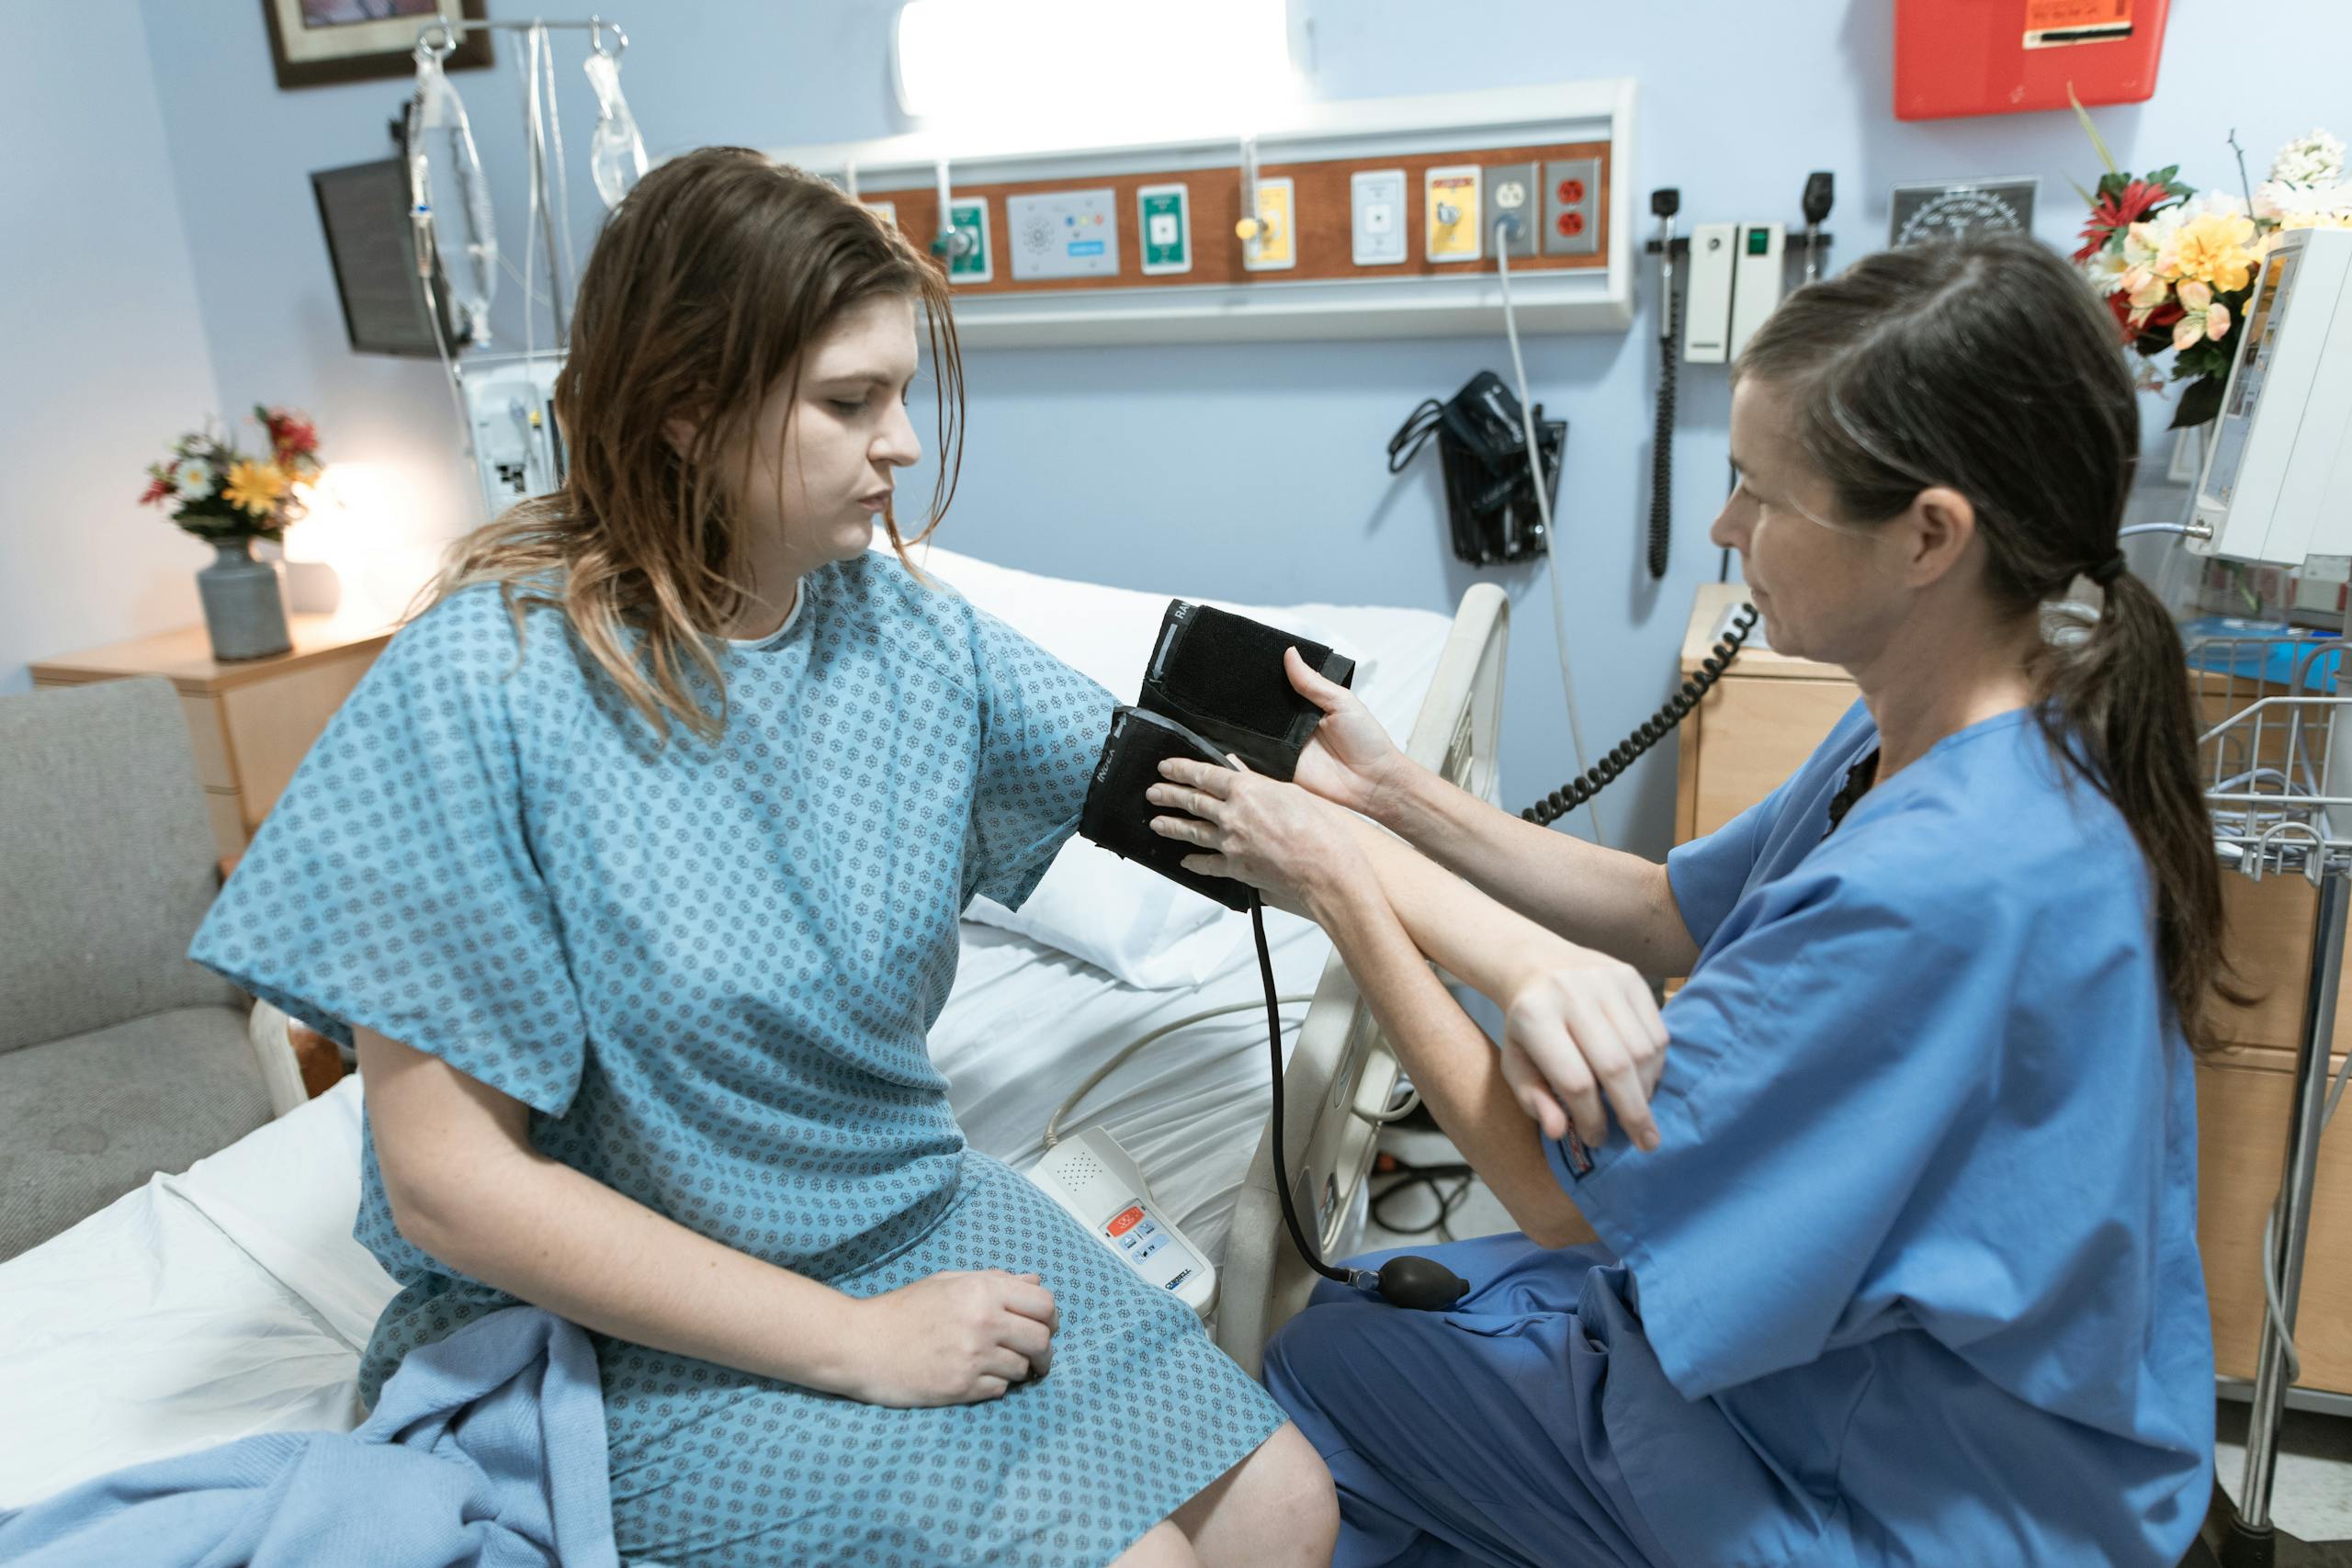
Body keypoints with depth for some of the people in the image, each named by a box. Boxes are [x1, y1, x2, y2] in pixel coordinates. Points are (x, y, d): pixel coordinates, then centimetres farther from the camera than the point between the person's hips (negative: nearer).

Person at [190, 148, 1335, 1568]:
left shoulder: (905, 629, -5)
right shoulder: (483, 691, -21)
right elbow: (450, 1180, -20)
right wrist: (854, 1341, -19)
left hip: (920, 1211, 5)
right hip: (648, 1327, -5)